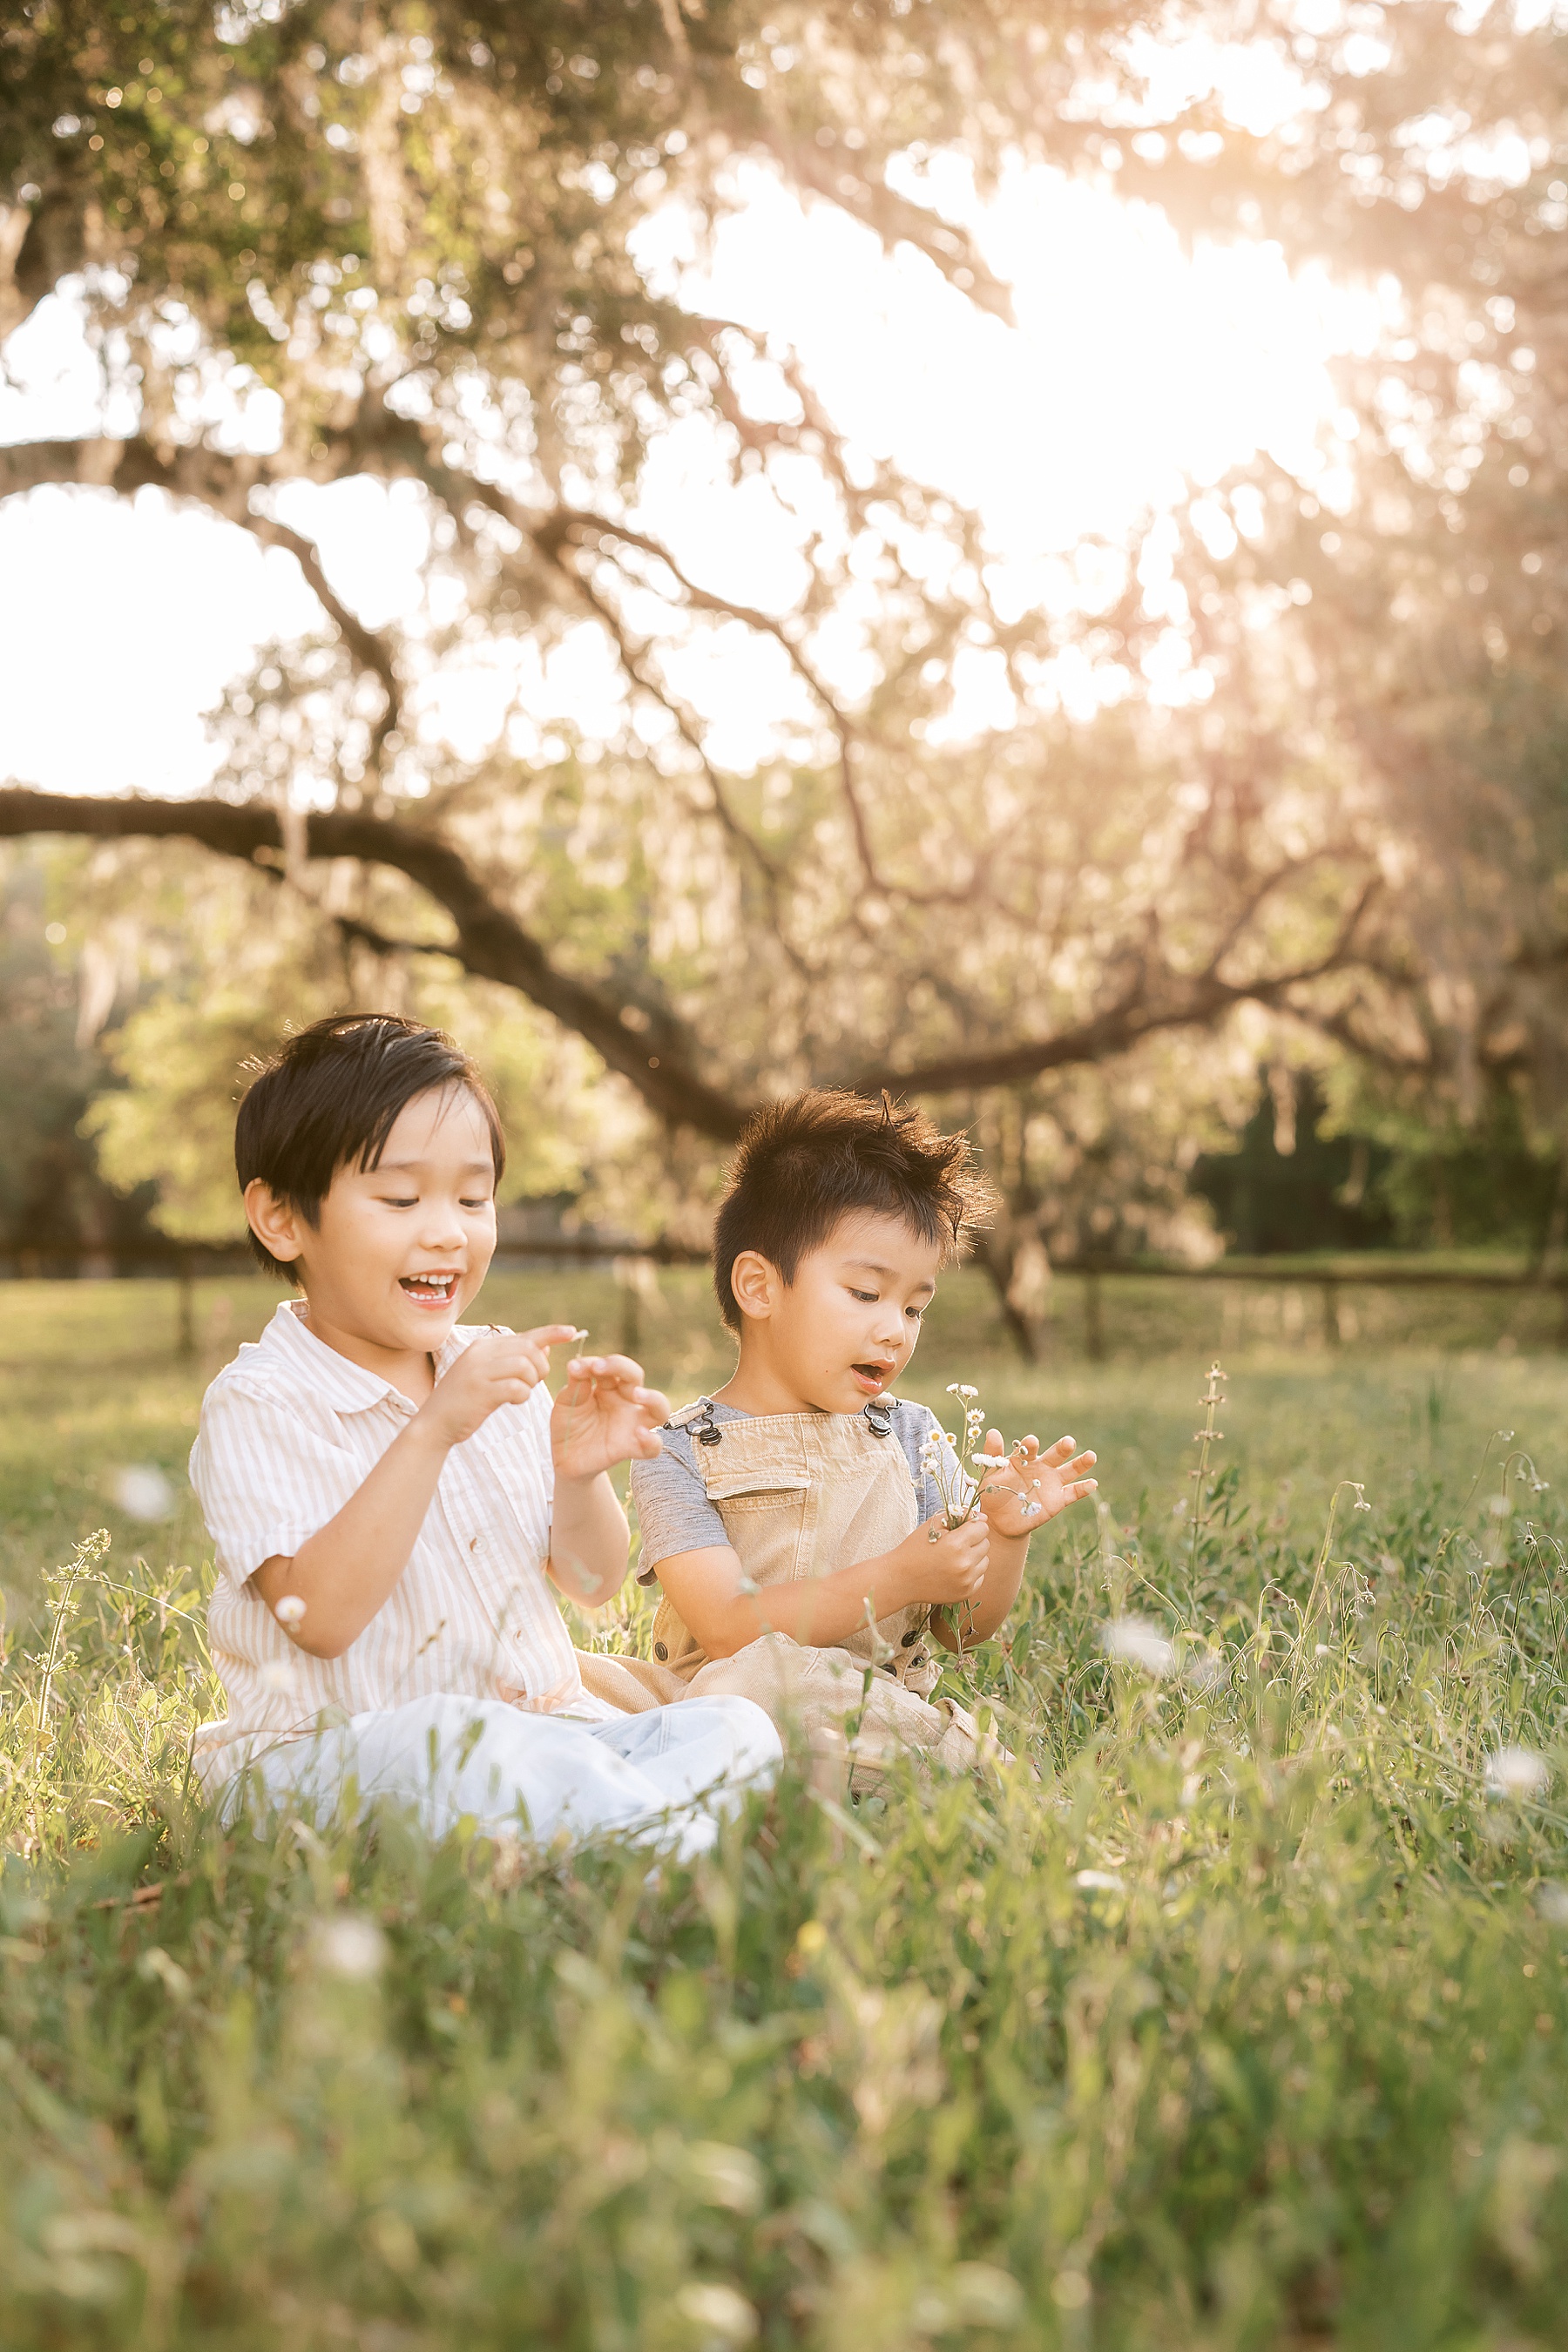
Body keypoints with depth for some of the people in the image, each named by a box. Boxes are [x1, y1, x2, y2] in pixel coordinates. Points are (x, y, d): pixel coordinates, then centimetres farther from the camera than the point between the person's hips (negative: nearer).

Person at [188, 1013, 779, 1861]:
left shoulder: (495, 1372, 11)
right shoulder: (258, 1403, -8)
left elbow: (590, 1584, 12)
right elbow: (320, 1618, -22)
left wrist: (579, 1473, -10)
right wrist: (433, 1432, -28)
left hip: (542, 1720, 6)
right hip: (332, 1757, -6)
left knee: (737, 1728, -15)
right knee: (471, 1746, -38)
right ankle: (670, 1839, -23)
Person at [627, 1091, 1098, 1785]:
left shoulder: (910, 1437, 10)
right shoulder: (679, 1456, -4)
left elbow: (963, 1629, 12)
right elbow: (728, 1630, -16)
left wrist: (1005, 1538, -9)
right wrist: (896, 1579, -21)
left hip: (887, 1712, 2)